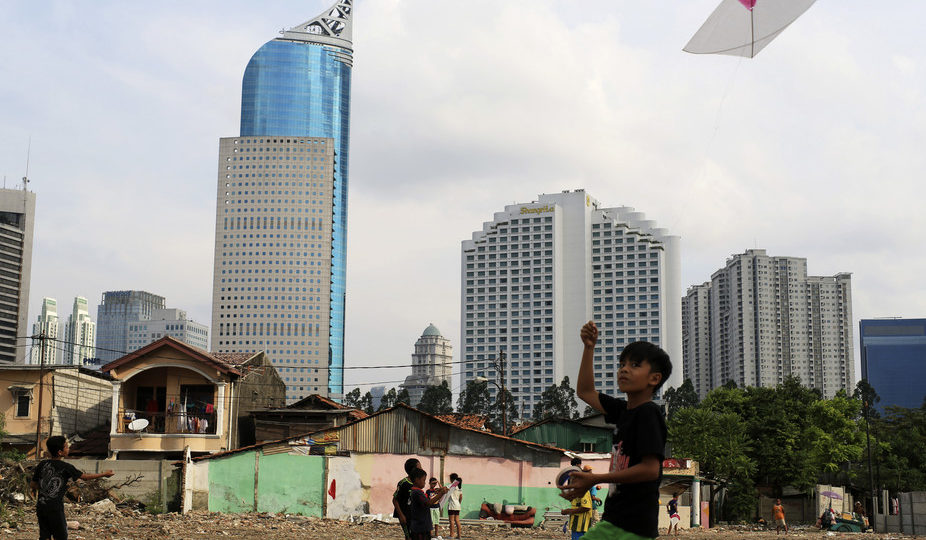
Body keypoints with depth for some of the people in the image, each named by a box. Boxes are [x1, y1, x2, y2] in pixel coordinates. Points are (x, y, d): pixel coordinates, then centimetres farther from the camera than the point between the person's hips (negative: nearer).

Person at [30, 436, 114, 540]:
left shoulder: (42, 465, 3)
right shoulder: (66, 467, -8)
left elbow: (32, 485, 9)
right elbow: (85, 477, 2)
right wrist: (104, 474, 14)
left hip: (40, 507, 5)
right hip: (55, 508, -5)